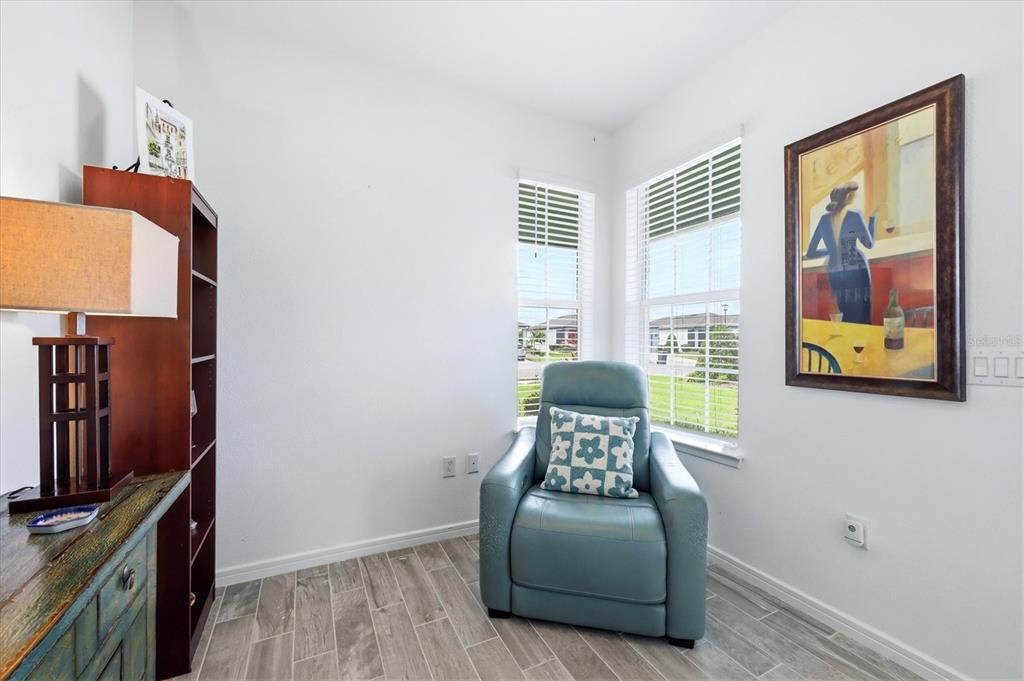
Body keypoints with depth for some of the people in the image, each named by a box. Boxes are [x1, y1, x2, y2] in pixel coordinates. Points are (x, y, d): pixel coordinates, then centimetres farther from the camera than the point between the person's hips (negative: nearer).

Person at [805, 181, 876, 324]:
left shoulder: (825, 218, 5)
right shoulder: (854, 214, -5)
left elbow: (810, 253, 6)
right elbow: (869, 244, 4)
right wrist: (872, 217, 12)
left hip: (835, 274, 4)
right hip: (857, 271, -4)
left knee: (846, 317, 12)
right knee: (861, 318, 4)